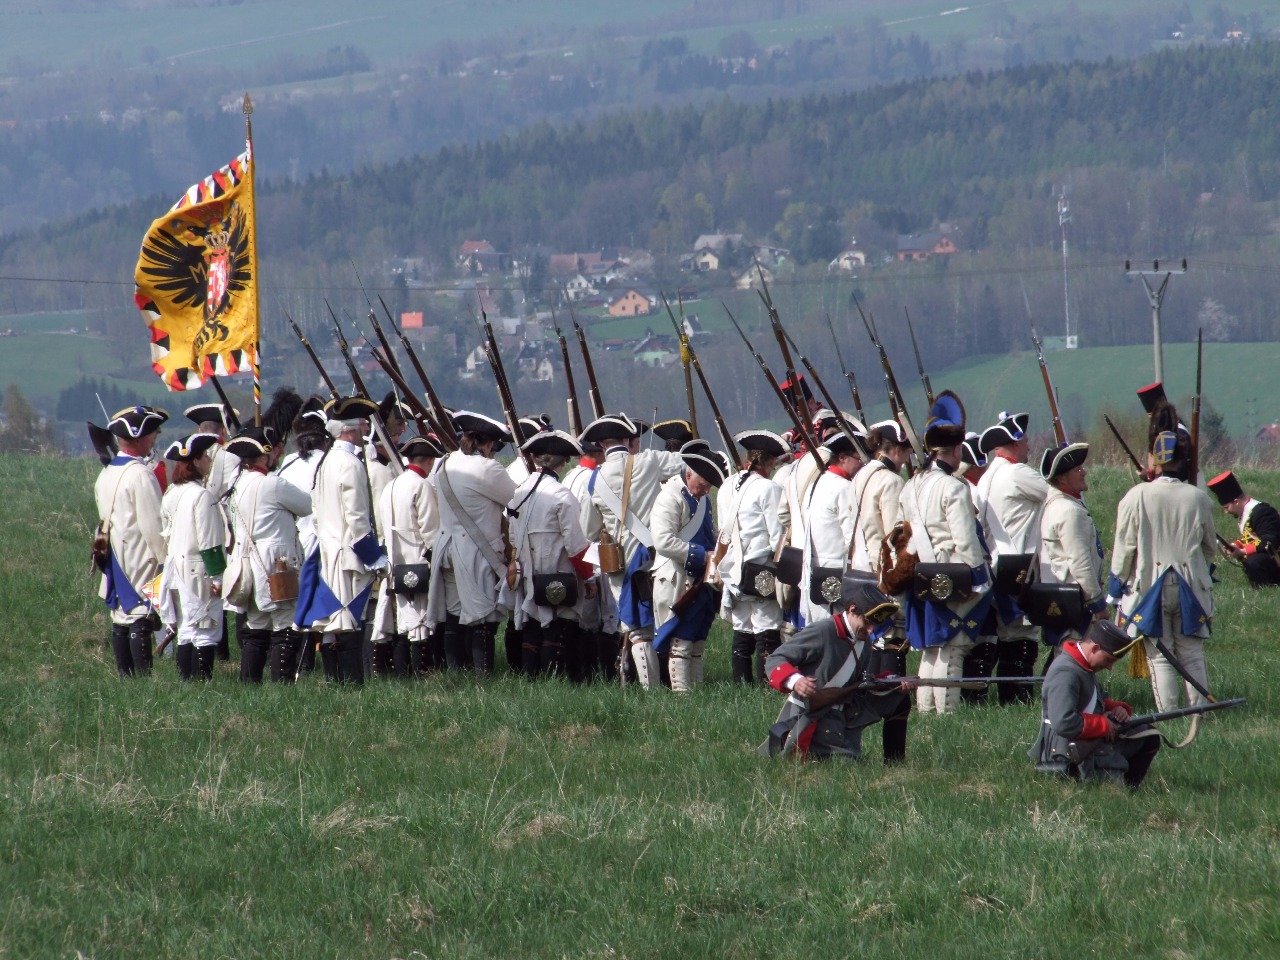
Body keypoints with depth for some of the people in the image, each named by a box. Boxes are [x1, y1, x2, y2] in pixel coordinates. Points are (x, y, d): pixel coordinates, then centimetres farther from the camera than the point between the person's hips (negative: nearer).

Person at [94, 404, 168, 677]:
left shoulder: (106, 475, 11)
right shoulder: (140, 474, -16)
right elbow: (153, 526, -17)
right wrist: (168, 560, -10)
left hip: (114, 560, 8)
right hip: (141, 560, -8)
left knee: (120, 618, 10)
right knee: (140, 620, -9)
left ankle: (125, 676, 13)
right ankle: (142, 676, -12)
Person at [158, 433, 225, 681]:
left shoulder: (170, 495, 10)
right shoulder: (202, 496, -16)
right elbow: (209, 542, -16)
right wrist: (217, 576, -12)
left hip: (176, 568, 8)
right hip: (199, 571, -8)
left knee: (184, 632, 12)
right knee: (205, 632, -6)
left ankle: (186, 682, 13)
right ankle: (201, 684, -8)